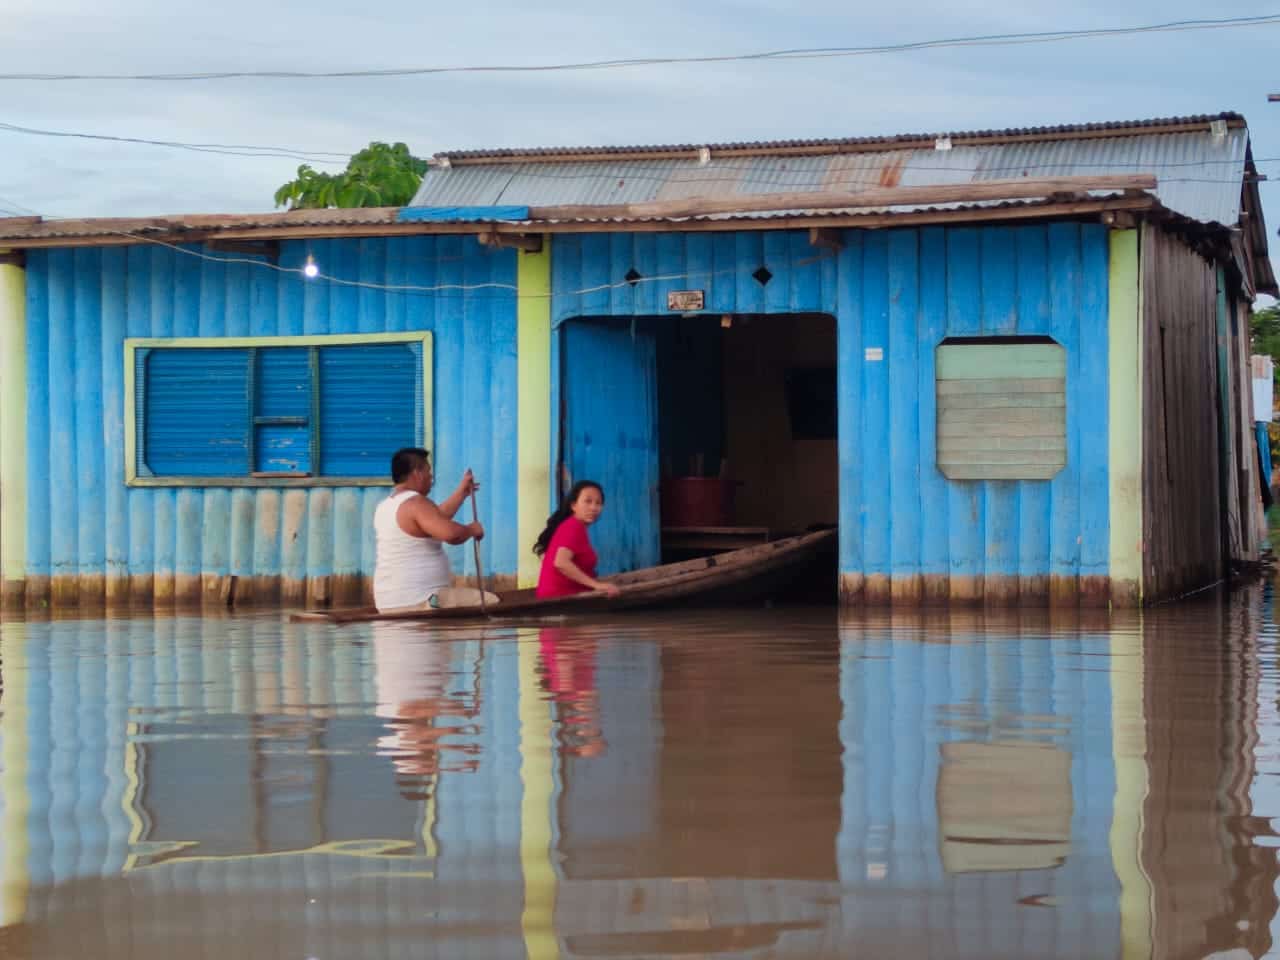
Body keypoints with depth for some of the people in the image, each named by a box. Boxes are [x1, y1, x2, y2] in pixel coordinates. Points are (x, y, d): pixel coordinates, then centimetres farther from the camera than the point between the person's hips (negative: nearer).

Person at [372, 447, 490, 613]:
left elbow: (435, 520, 27)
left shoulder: (385, 507, 14)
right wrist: (472, 529, -8)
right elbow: (452, 534, -29)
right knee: (490, 603, -5)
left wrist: (461, 493, 32)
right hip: (419, 602, -10)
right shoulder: (416, 504, -16)